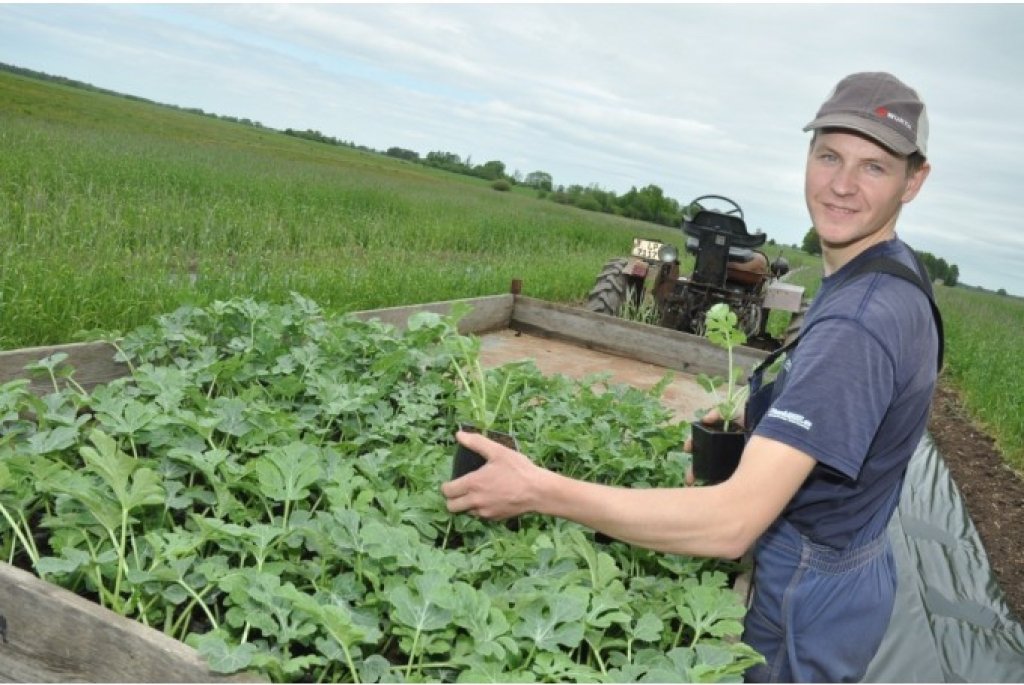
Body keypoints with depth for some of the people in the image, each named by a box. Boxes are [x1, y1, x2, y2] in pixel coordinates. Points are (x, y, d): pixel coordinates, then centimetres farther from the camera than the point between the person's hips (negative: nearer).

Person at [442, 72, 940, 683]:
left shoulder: (857, 323, -33)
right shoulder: (896, 278, 1)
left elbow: (732, 524, -38)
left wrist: (538, 490, -37)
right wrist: (751, 428, 1)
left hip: (807, 605, -9)